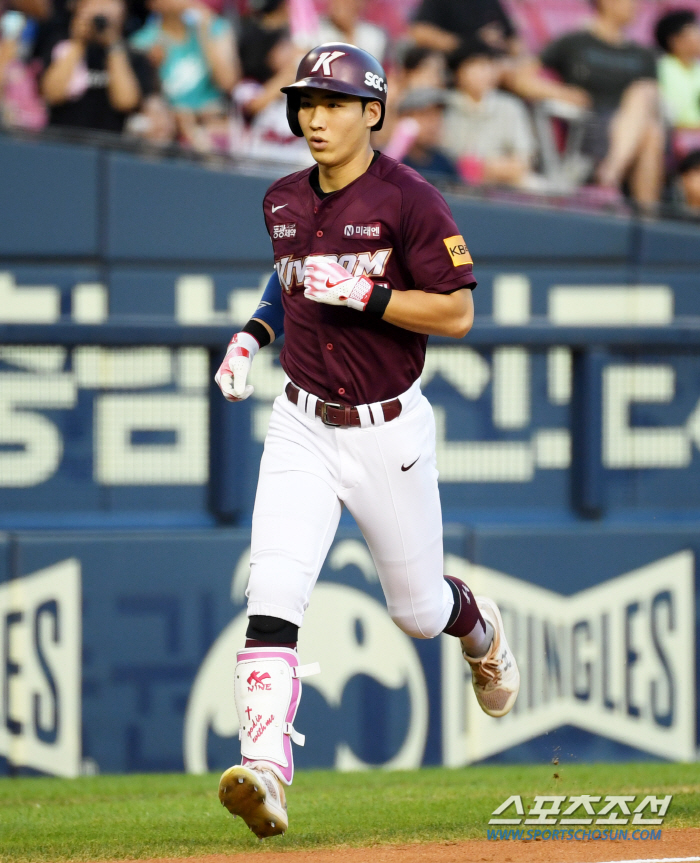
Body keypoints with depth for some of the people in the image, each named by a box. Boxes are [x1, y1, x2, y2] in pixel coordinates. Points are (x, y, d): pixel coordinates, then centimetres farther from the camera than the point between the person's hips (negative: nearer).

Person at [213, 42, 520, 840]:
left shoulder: (409, 200, -12)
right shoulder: (283, 202, 6)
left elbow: (457, 315, -15)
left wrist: (361, 294, -24)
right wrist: (252, 336, 9)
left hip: (390, 434, -3)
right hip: (302, 428, 4)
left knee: (418, 609, 12)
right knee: (272, 592, -18)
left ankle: (482, 631, 50)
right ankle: (265, 772, -29)